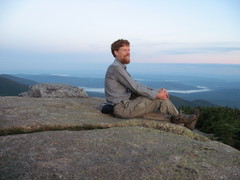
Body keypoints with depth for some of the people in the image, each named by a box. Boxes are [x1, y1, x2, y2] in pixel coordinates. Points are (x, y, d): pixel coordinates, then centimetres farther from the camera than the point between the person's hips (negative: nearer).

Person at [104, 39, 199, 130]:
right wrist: (156, 94, -12)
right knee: (160, 98, -8)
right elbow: (134, 87, -19)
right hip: (123, 108, -9)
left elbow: (135, 85, 14)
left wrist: (156, 91, 3)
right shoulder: (115, 67, -16)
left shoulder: (120, 67, 17)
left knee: (160, 94, 5)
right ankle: (177, 117, 16)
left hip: (125, 104, 9)